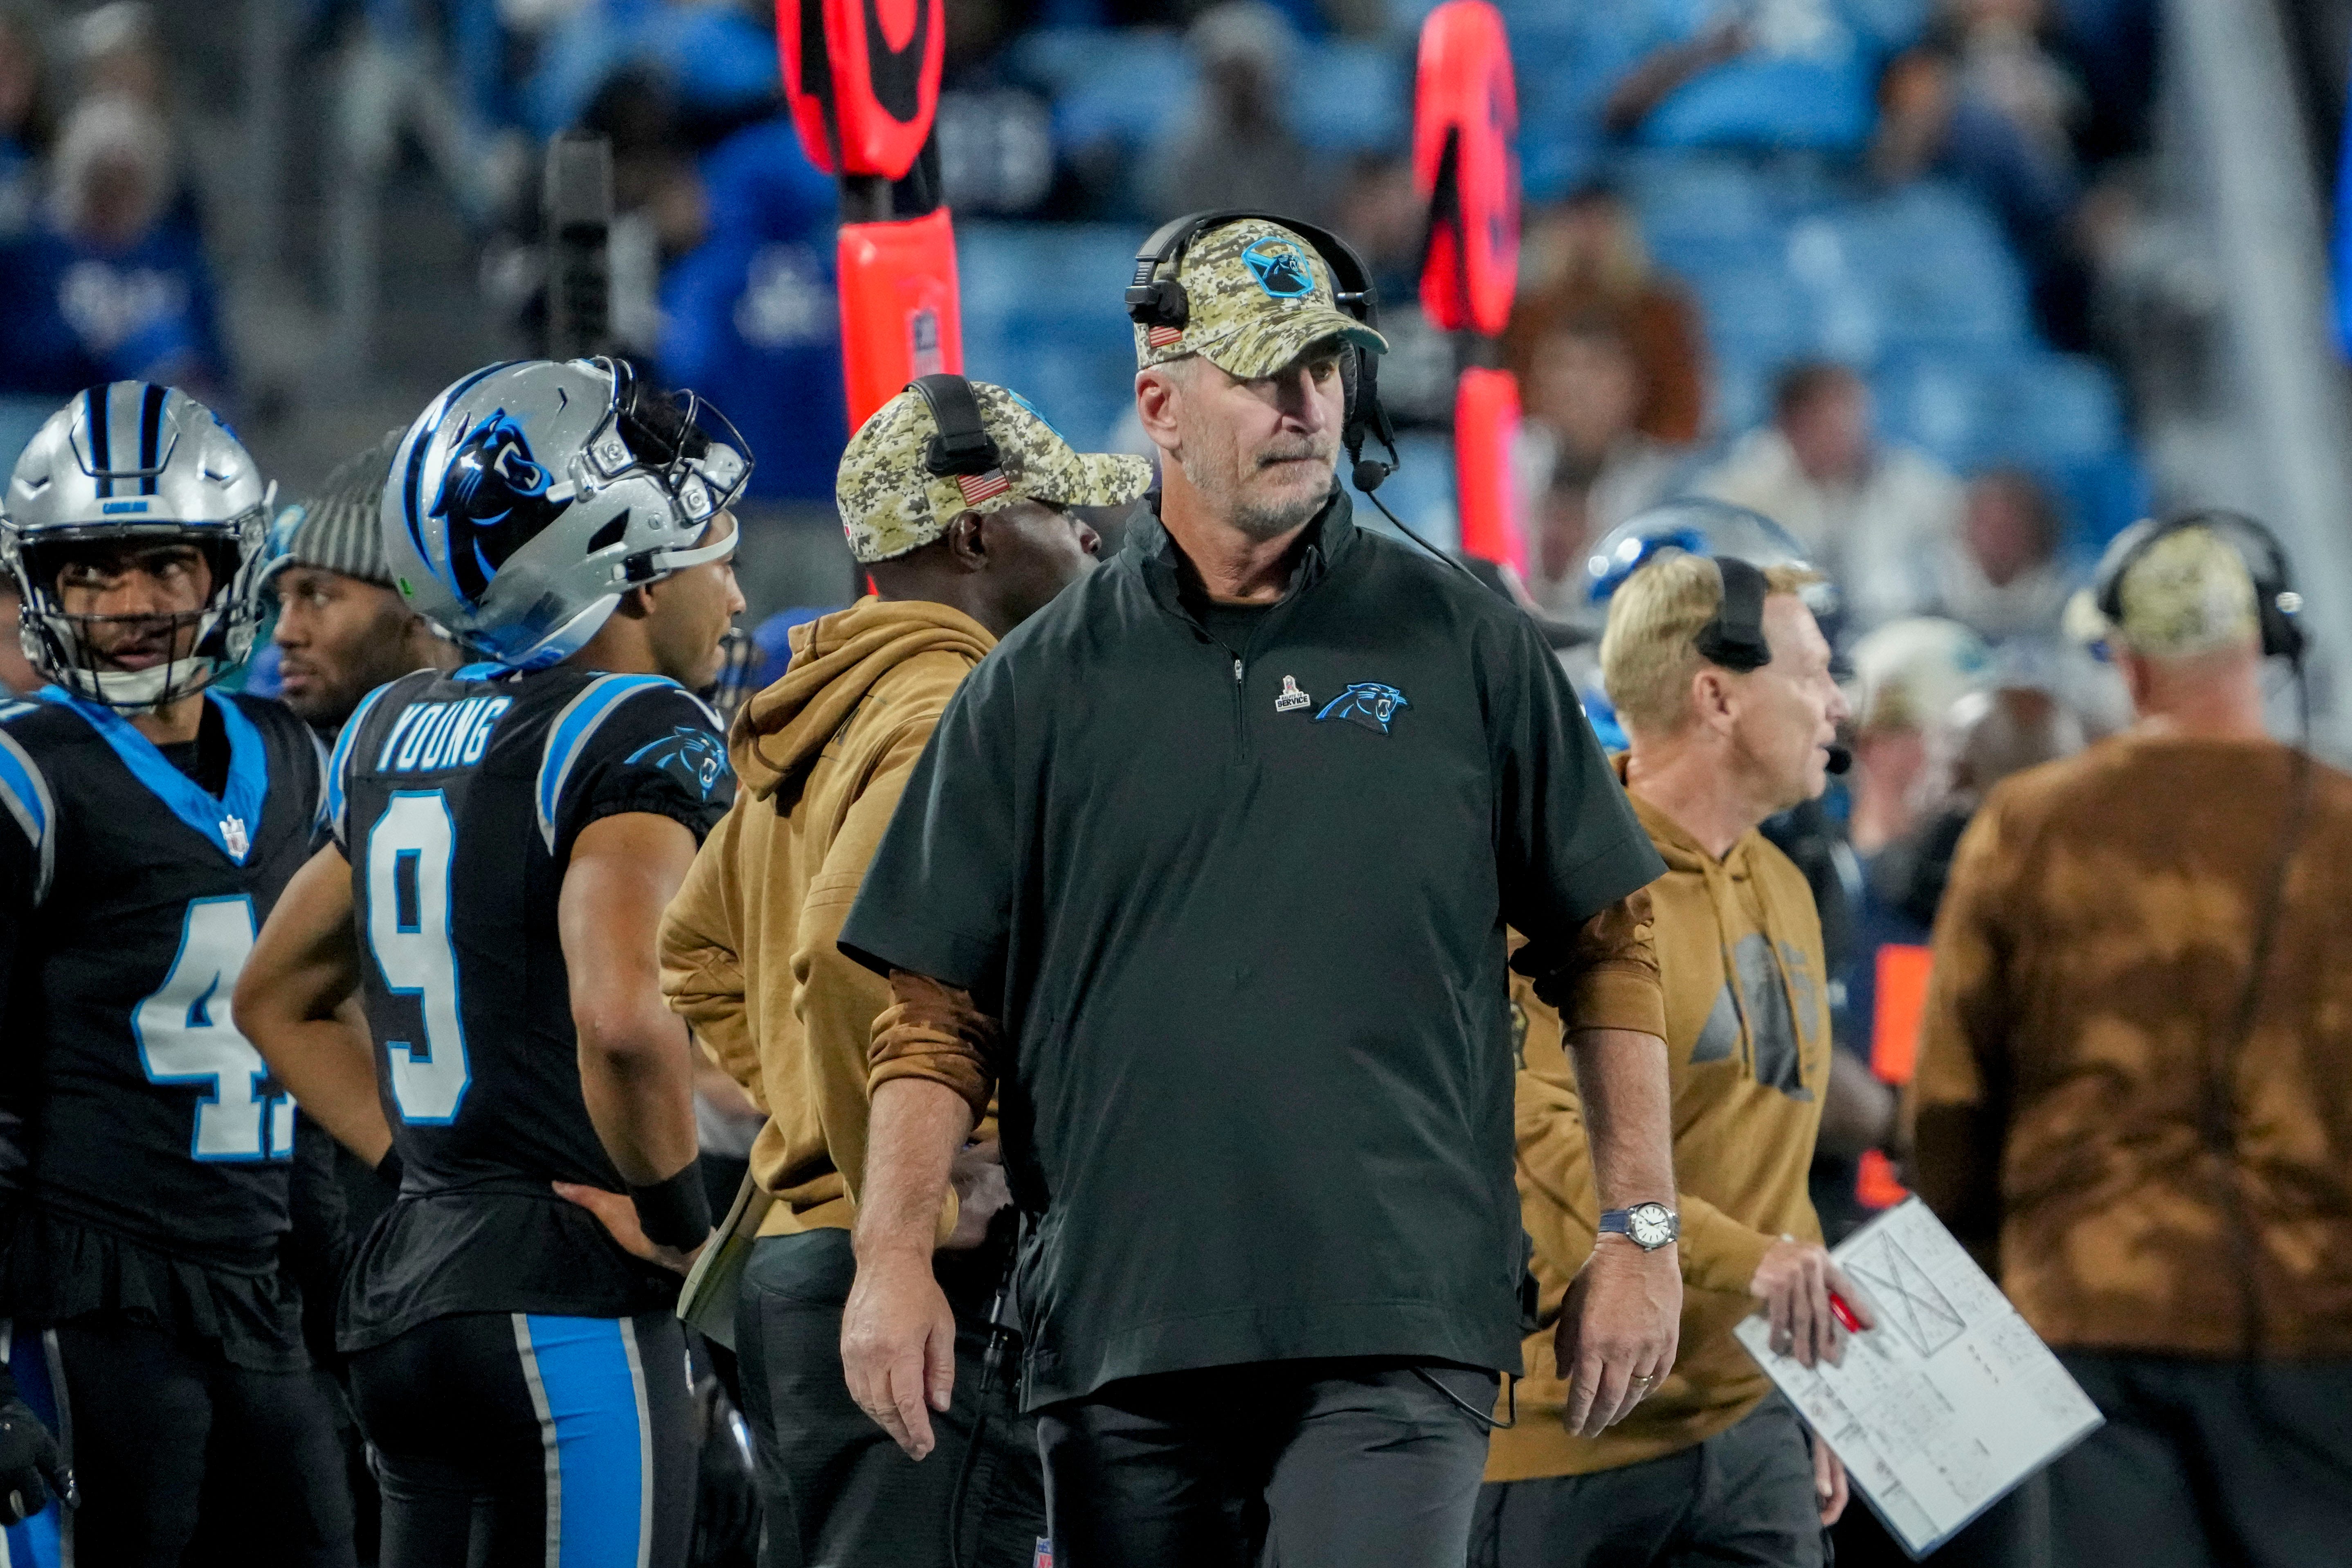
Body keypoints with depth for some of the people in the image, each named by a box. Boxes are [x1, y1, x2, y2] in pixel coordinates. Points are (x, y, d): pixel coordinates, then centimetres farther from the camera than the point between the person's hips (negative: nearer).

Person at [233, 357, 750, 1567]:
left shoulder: (396, 735, 14)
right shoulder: (640, 736, -11)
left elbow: (277, 999, 25)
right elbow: (620, 1014, -28)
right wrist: (675, 1218, -13)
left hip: (405, 1286, 8)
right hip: (563, 1304, -8)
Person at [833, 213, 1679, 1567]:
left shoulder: (1465, 646, 7)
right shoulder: (1040, 689, 10)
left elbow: (1608, 948, 10)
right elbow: (941, 1006, 9)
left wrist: (1642, 1234, 5)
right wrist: (895, 1258, -2)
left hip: (1396, 1325, -2)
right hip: (1118, 1337, 2)